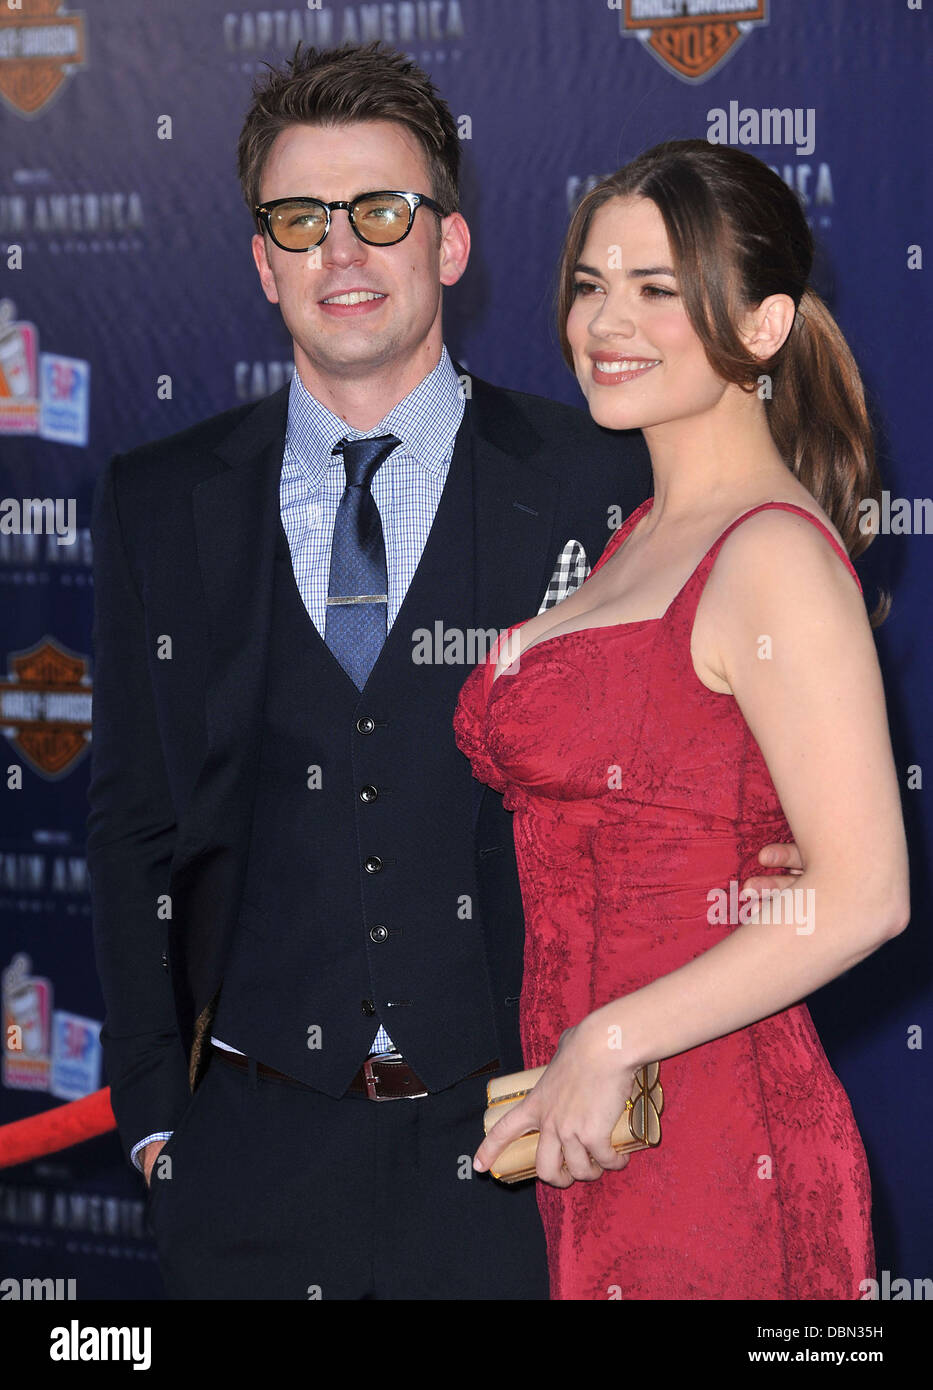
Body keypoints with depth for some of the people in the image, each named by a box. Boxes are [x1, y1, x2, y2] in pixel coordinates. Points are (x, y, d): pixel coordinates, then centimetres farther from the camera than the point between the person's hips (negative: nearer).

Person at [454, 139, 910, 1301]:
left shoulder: (774, 555, -14)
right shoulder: (637, 540, 13)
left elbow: (863, 895, -21)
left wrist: (610, 1042, -18)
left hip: (710, 1141, -8)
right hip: (590, 1125, 8)